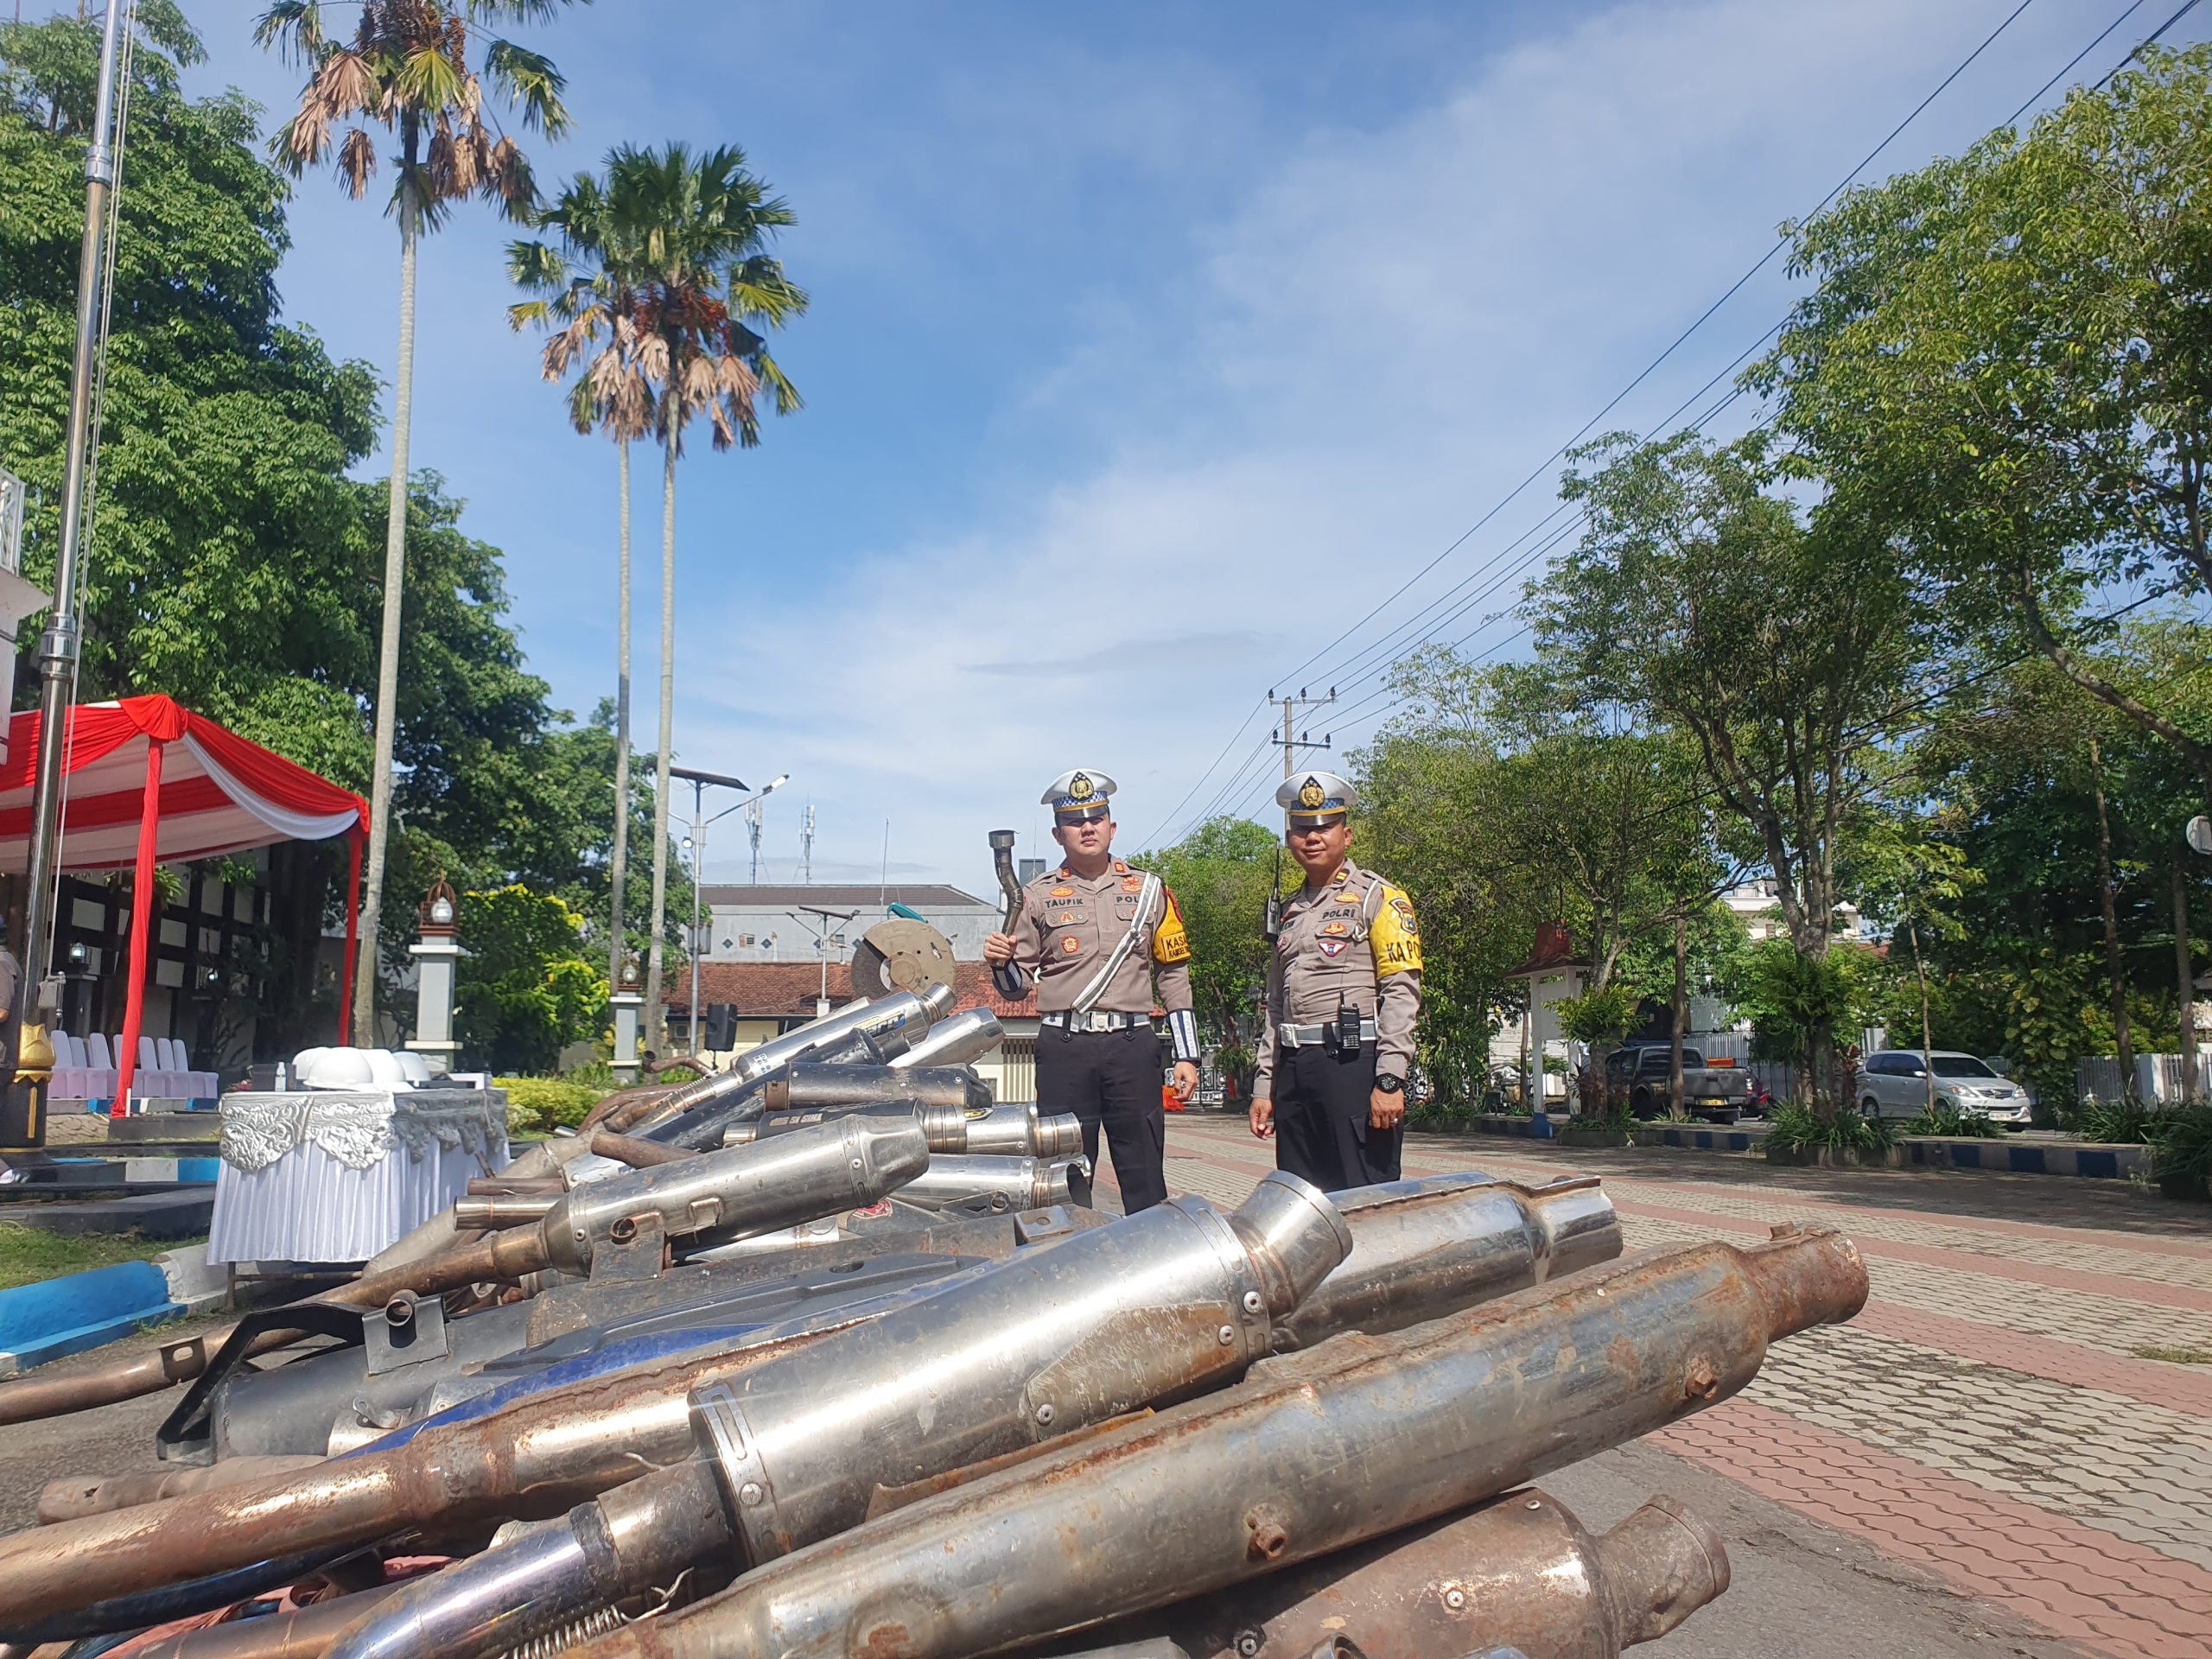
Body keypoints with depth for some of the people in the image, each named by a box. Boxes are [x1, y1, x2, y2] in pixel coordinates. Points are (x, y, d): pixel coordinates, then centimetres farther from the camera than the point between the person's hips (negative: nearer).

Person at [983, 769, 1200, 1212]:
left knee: (1145, 1179, 1)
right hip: (1064, 1049, 0)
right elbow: (1019, 984, 10)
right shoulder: (1038, 896, 9)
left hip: (1133, 1046, 0)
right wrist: (1002, 962, -14)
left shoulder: (1149, 890, 11)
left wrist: (1186, 1056, 6)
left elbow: (1174, 976, 11)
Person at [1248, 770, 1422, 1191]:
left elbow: (1401, 994, -10)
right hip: (1294, 1069, 7)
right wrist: (1264, 1087, 16)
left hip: (1353, 1062, -7)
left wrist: (1390, 1080, -18)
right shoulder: (1291, 911, 20)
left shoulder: (1378, 898, -1)